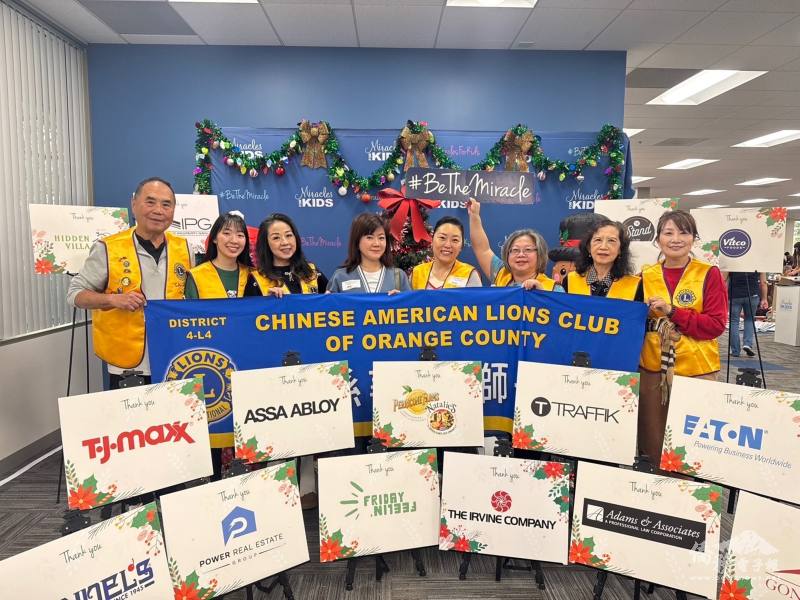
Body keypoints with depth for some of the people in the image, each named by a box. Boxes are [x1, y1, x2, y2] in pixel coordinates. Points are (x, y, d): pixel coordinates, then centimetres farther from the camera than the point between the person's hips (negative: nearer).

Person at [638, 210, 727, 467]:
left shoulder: (709, 274, -3)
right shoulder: (646, 275, 6)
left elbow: (716, 324, -10)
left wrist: (672, 312, -18)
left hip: (696, 369, -3)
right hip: (652, 368, 3)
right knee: (652, 438, 12)